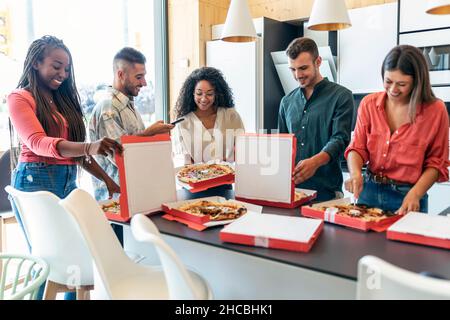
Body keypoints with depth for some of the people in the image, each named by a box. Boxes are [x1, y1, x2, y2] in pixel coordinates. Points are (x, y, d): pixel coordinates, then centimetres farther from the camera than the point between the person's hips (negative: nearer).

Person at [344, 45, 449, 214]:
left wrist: (415, 194, -17)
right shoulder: (369, 104, -2)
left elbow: (436, 162, -4)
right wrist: (355, 173, -20)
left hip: (407, 199, -2)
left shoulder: (435, 110, -9)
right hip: (369, 190, 3)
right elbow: (357, 148, -1)